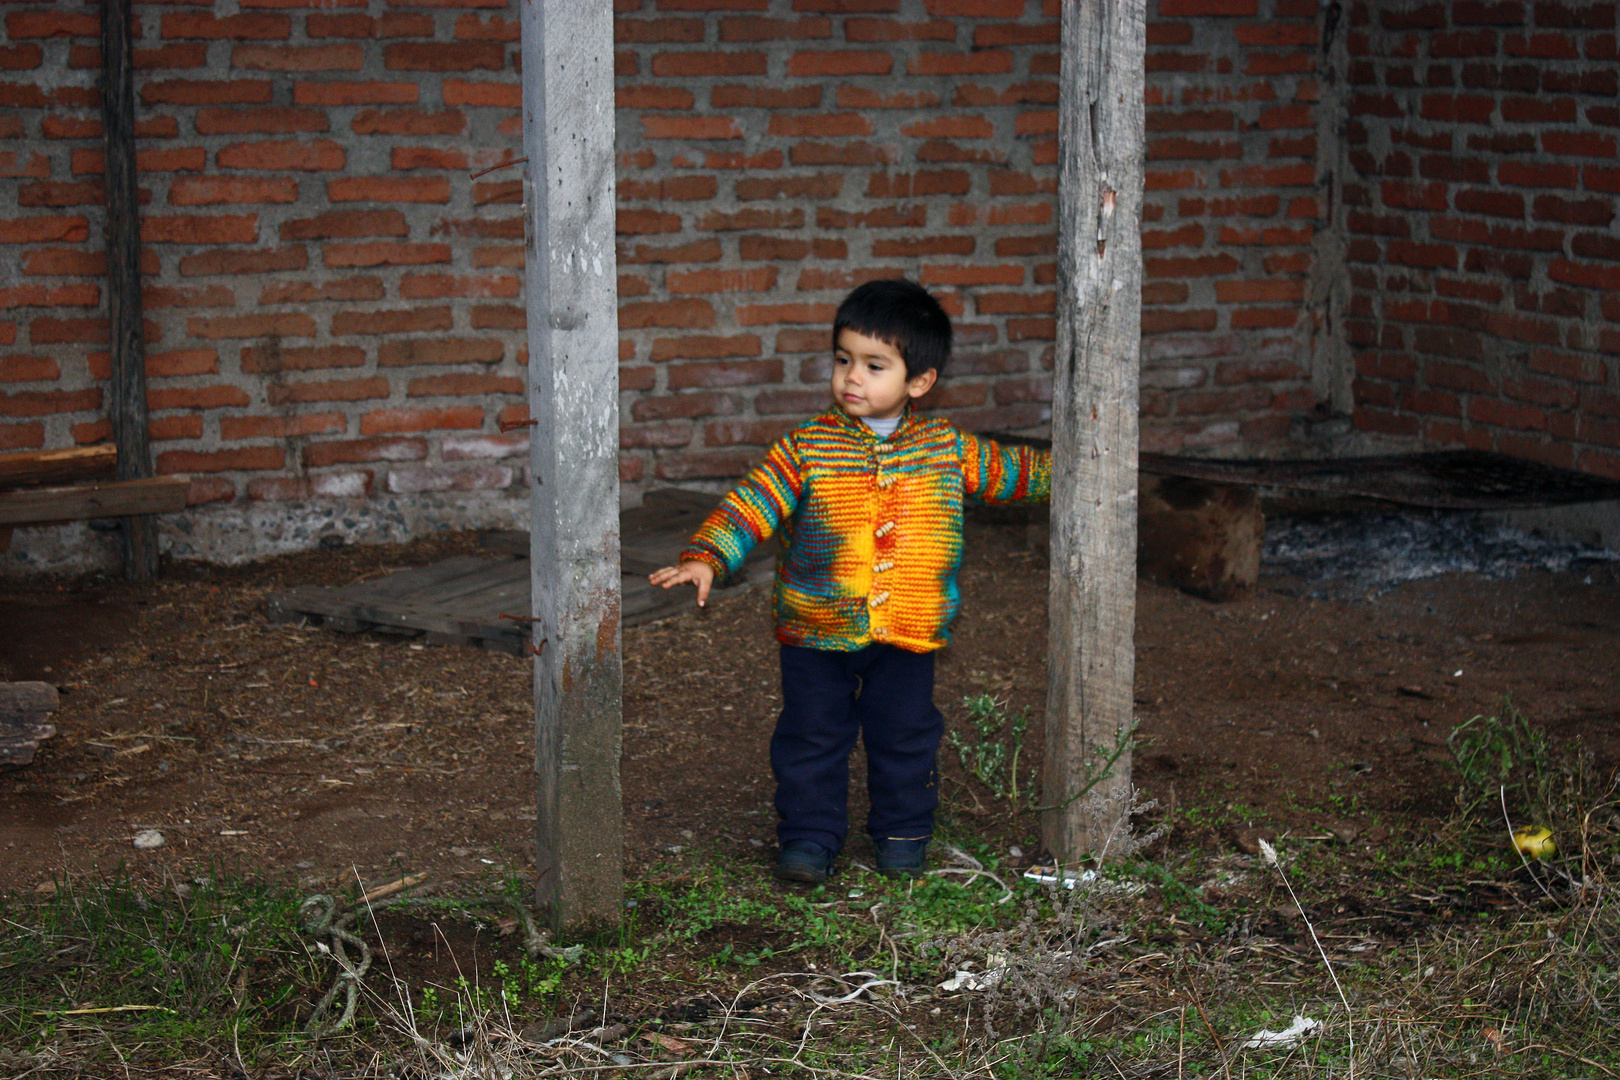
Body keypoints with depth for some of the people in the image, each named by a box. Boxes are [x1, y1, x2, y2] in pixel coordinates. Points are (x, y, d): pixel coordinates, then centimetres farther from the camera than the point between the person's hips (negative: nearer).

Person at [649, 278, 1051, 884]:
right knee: (812, 737, 6)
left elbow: (1011, 472, 14)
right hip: (815, 631, -1)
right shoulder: (806, 449, -8)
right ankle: (809, 835, 21)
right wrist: (706, 558, -25)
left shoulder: (947, 449, -1)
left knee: (905, 737, 12)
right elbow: (752, 504, -13)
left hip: (908, 634, 1)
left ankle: (903, 832, 30)